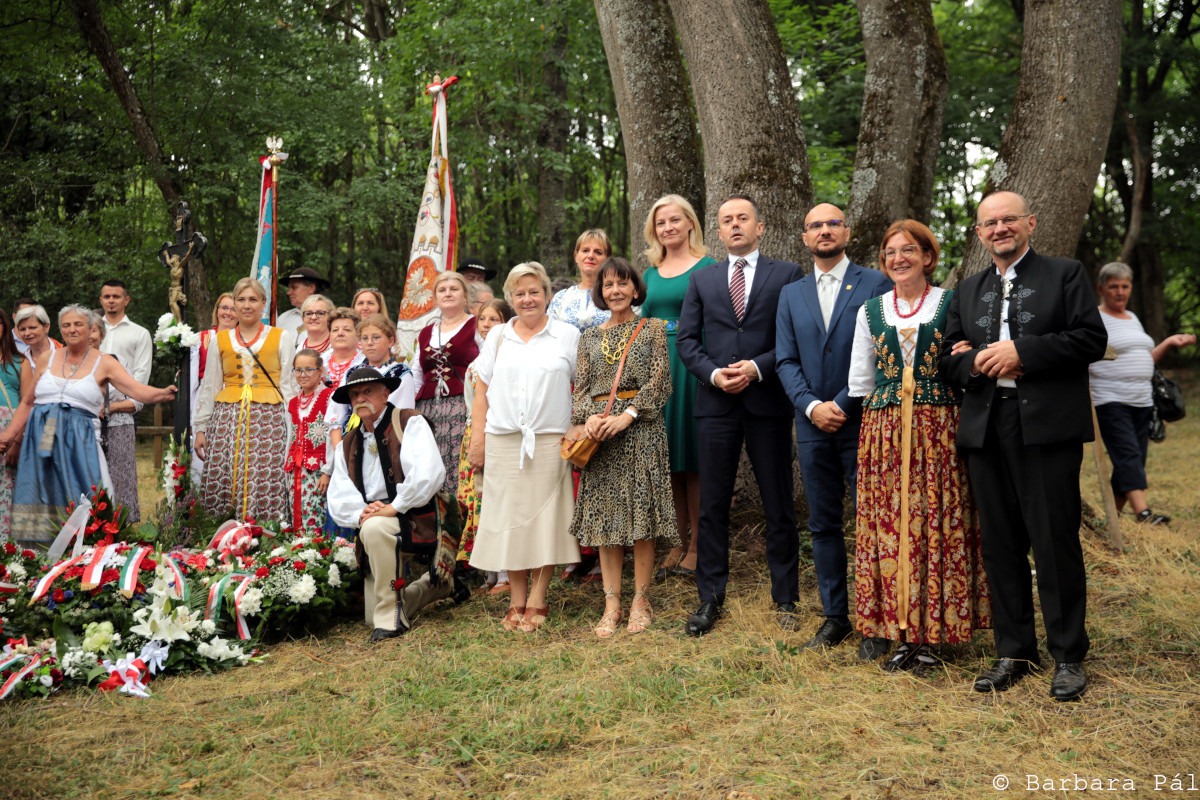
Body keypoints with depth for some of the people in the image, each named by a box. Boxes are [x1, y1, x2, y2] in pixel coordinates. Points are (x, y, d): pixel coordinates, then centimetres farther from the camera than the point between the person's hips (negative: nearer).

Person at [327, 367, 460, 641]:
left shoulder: (410, 422, -3)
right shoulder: (346, 446, 14)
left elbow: (429, 473, -20)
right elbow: (338, 499, 7)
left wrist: (393, 507, -22)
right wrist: (361, 513, -14)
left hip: (415, 521, -7)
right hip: (371, 531, 7)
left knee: (375, 528, -37)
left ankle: (391, 617, -24)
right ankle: (438, 584, 34)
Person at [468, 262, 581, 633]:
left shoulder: (568, 335, 6)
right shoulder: (497, 336, 12)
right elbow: (482, 390, 12)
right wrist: (478, 438, 5)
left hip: (549, 441, -2)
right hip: (502, 441, 2)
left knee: (544, 518, -2)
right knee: (509, 519, 4)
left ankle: (537, 602, 8)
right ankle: (517, 602, 14)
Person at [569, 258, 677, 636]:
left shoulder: (653, 329, 7)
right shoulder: (590, 336, 16)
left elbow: (659, 381, -3)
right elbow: (580, 386, 10)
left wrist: (627, 415, -14)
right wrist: (589, 416, -10)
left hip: (641, 429, -3)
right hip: (600, 432, 3)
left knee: (642, 513, -2)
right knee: (604, 516, 1)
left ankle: (641, 600, 8)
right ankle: (611, 604, 7)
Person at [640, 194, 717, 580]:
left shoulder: (709, 267, 0)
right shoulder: (651, 273, 16)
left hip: (693, 367, -5)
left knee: (693, 459, -1)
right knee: (668, 459, 7)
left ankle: (698, 544, 8)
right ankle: (680, 540, 16)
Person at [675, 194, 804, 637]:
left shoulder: (787, 274, 6)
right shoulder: (701, 280, 14)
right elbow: (686, 339, 8)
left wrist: (757, 367, -13)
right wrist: (713, 373, -8)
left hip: (768, 401, -2)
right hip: (716, 402, 2)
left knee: (779, 505, 5)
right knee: (712, 505, 4)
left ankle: (785, 598, 17)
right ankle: (710, 599, 13)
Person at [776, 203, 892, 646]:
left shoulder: (876, 284, 0)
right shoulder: (791, 294, 13)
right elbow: (786, 360, 7)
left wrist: (840, 404, -13)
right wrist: (811, 406, -8)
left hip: (862, 423, -4)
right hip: (813, 426, 4)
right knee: (823, 525, 10)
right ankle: (835, 616, 20)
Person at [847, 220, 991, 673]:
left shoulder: (952, 305, 4)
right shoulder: (870, 311, 12)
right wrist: (892, 412, 9)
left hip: (939, 431, -2)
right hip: (883, 430, 2)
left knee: (938, 525, -2)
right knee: (888, 525, 0)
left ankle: (932, 635, 7)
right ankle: (900, 632, 9)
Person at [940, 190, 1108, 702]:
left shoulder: (1065, 275, 6)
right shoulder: (967, 292, 19)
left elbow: (1092, 339, -6)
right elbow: (948, 362, 16)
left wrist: (1021, 351, -13)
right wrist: (976, 363, -6)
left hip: (1047, 429, -4)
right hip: (986, 430, 4)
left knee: (1056, 543, -1)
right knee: (1000, 545, 8)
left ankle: (1068, 657, 13)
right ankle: (1013, 653, 19)